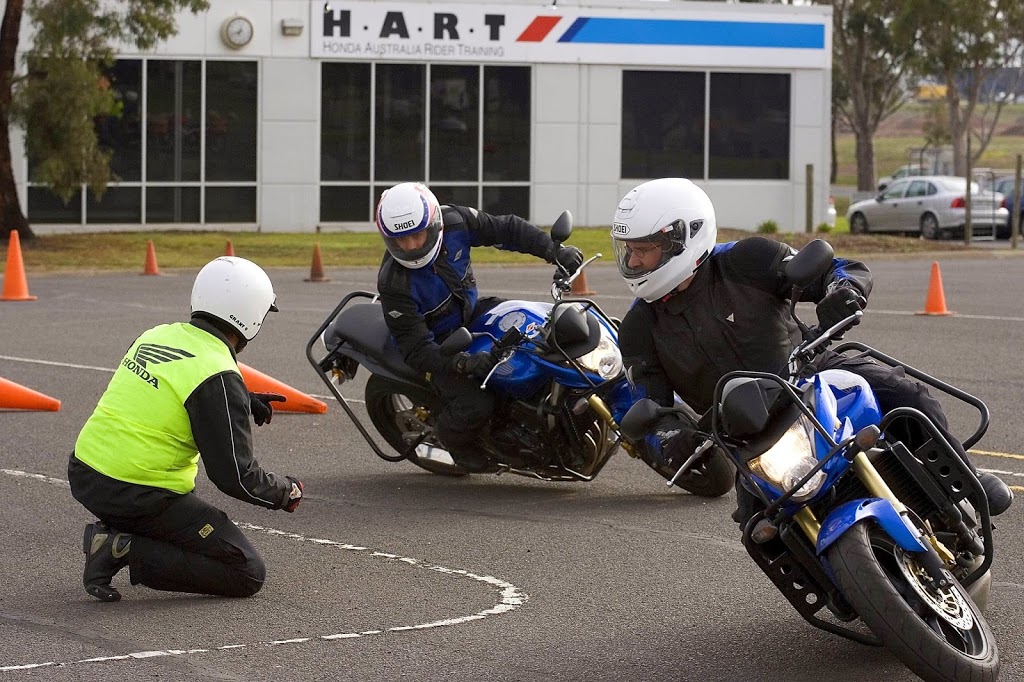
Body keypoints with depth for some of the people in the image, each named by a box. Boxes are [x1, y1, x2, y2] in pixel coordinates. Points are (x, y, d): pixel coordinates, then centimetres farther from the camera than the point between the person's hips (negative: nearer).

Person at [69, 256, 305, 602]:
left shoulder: (156, 336, 7)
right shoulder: (218, 377, -16)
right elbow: (235, 475, -14)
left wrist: (244, 402, 23)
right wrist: (286, 492, 4)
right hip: (137, 494, -8)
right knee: (248, 574, -1)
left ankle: (114, 532, 16)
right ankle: (124, 551, -11)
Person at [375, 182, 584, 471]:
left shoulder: (454, 222, -20)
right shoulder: (393, 284, -32)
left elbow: (507, 229, -7)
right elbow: (416, 349, -30)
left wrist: (556, 251, -18)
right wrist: (462, 364, -44)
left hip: (473, 311, 6)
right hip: (439, 344, -6)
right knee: (475, 405, -25)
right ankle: (454, 441, 10)